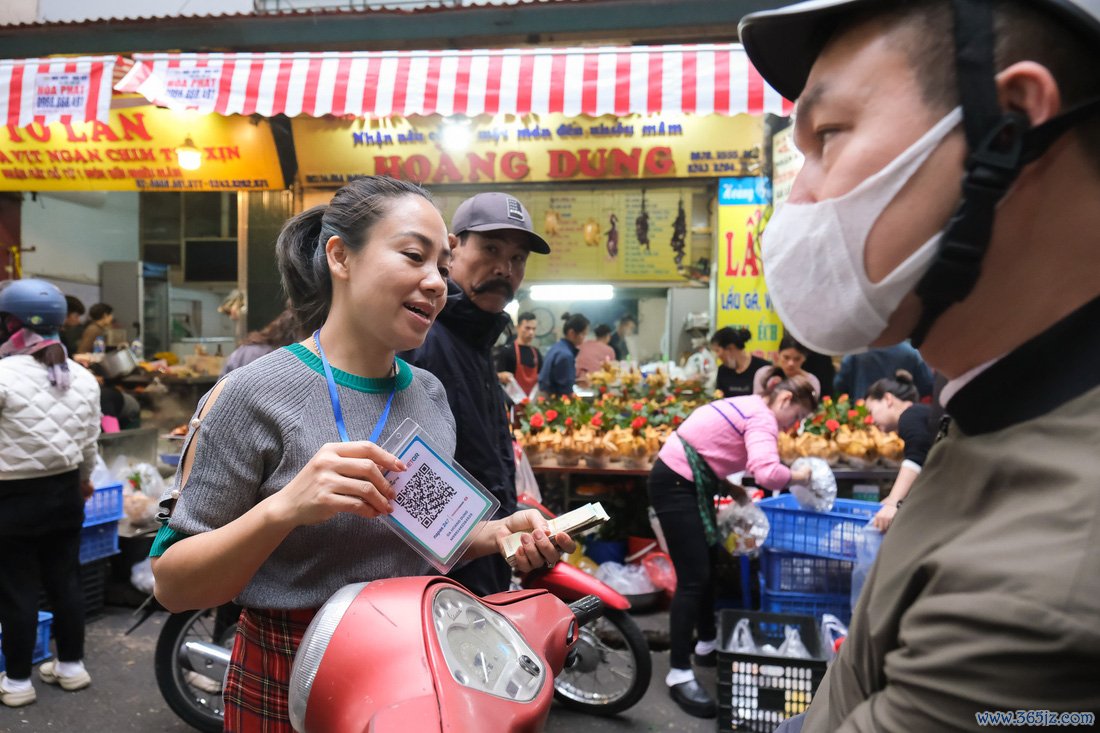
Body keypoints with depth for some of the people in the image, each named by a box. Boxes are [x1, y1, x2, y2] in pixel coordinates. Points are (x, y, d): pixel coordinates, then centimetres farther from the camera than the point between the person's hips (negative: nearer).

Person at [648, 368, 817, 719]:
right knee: (693, 577, -9)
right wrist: (796, 476, -14)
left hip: (689, 481, 10)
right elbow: (766, 473, -33)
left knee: (705, 568, 18)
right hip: (676, 485, -10)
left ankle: (707, 645, 33)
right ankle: (679, 673, -3)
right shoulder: (762, 418, -16)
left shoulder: (749, 407, 14)